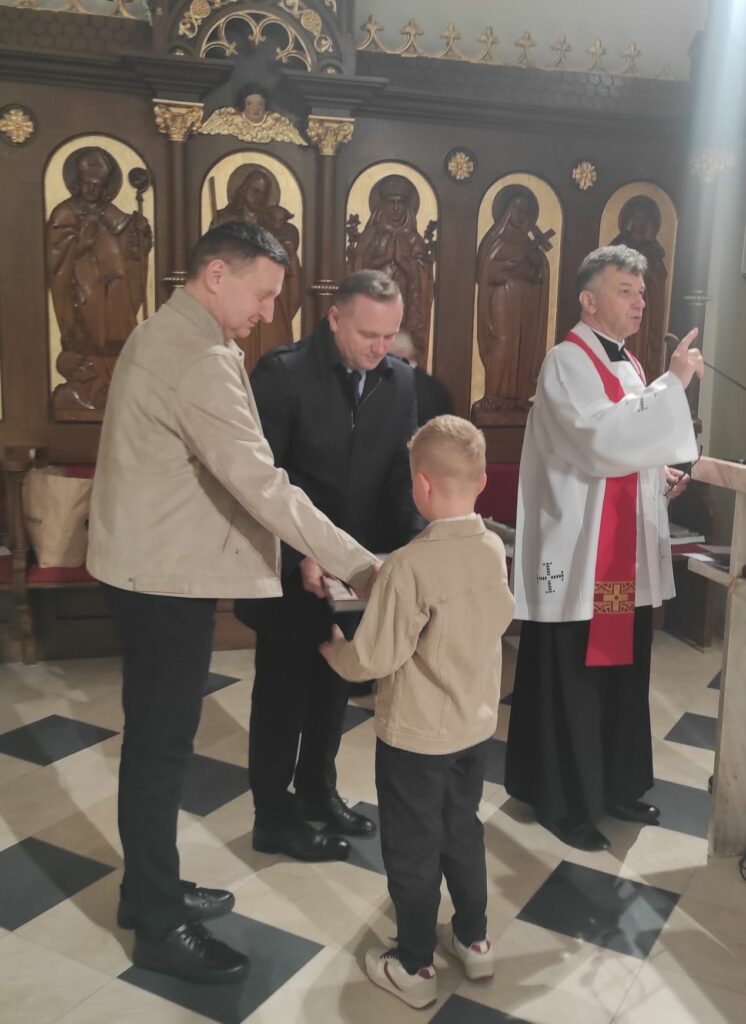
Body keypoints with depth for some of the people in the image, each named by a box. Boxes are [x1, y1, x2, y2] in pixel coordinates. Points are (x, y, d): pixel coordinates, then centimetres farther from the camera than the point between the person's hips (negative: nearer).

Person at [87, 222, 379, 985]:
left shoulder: (165, 335, 12)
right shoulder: (198, 357, -22)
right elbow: (260, 484, -28)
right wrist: (355, 565, -25)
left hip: (151, 565, 10)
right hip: (166, 575, -10)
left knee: (155, 737, 18)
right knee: (161, 744, 2)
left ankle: (149, 889, 34)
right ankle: (159, 925, 19)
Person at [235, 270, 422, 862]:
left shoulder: (400, 380, -1)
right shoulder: (282, 373, -17)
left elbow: (404, 472, 2)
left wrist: (412, 543, -12)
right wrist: (300, 553, -24)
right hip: (293, 567, -5)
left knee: (335, 685, 20)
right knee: (282, 690, 8)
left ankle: (317, 788, 41)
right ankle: (274, 818, 25)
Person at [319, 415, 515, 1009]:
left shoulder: (411, 564, -27)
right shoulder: (494, 548, -6)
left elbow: (376, 658, -23)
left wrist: (331, 649, -3)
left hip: (415, 737, -6)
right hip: (476, 726, 7)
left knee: (412, 849, 12)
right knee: (463, 831, 24)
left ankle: (414, 967, 28)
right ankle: (474, 941, 40)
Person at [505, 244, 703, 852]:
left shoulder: (628, 366, 14)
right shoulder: (569, 363, -13)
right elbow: (602, 442, -29)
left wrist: (661, 476, 3)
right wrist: (673, 384, -23)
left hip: (627, 555, 9)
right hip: (578, 558, -9)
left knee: (623, 675, 17)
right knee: (570, 684, 3)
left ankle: (616, 786, 33)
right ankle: (563, 803, 18)